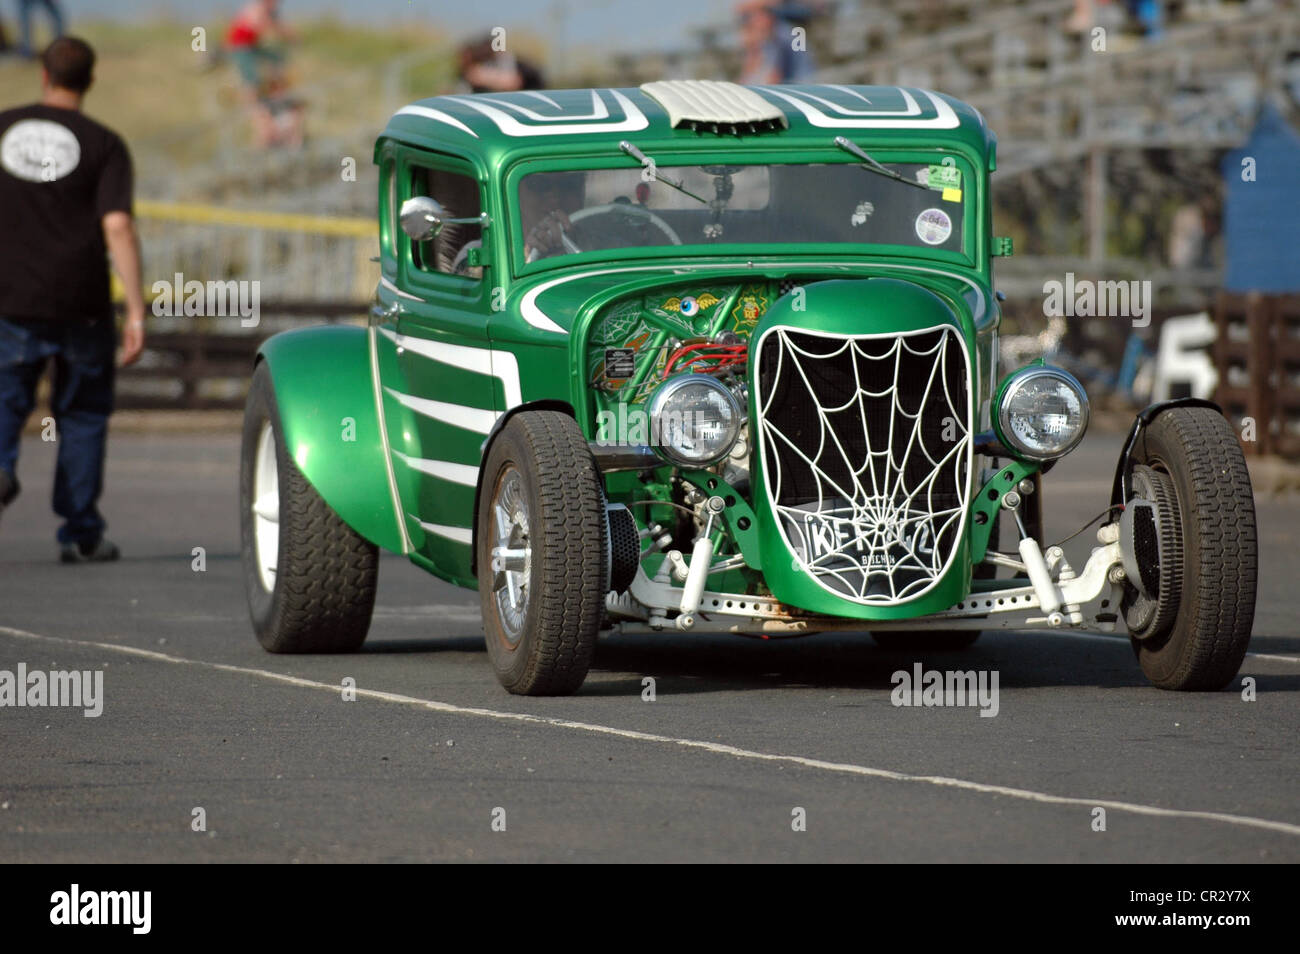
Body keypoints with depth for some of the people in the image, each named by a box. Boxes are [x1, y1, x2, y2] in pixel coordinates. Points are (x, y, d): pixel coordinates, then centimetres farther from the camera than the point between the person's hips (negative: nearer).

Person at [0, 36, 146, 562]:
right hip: (81, 304, -1)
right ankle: (81, 534, 12)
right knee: (82, 416, 12)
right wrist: (136, 312, -13)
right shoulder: (104, 145, -4)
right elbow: (117, 227, -12)